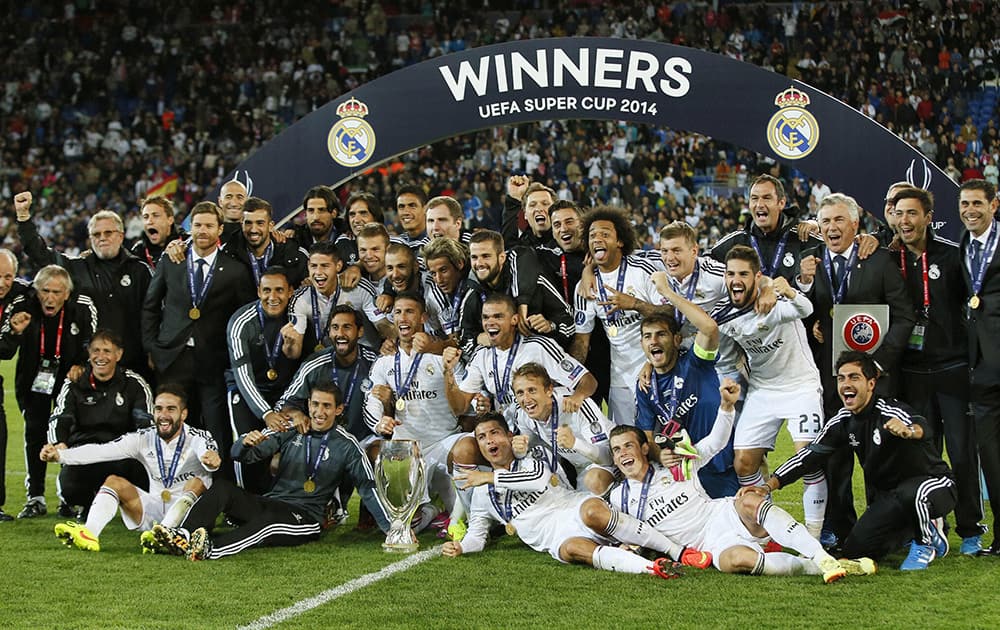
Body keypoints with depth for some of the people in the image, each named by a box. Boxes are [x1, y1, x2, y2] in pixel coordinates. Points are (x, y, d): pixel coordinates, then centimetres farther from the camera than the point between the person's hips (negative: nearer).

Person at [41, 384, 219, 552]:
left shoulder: (197, 438, -9)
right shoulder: (144, 438, 2)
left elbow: (207, 450, -34)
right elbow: (101, 451, -7)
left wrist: (211, 459, -60)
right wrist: (59, 454, -20)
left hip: (188, 512, -4)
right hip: (154, 512, 4)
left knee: (199, 482, -30)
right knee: (114, 481, -10)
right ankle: (89, 533, -34)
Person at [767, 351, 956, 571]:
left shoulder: (890, 412, -25)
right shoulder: (842, 421, -3)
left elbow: (921, 427, -47)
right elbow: (811, 454, 2)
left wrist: (909, 431, -72)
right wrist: (770, 484, -9)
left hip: (936, 484, -7)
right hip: (888, 495, 7)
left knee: (912, 493, -41)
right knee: (855, 549, -6)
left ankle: (925, 543, -10)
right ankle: (913, 532, 16)